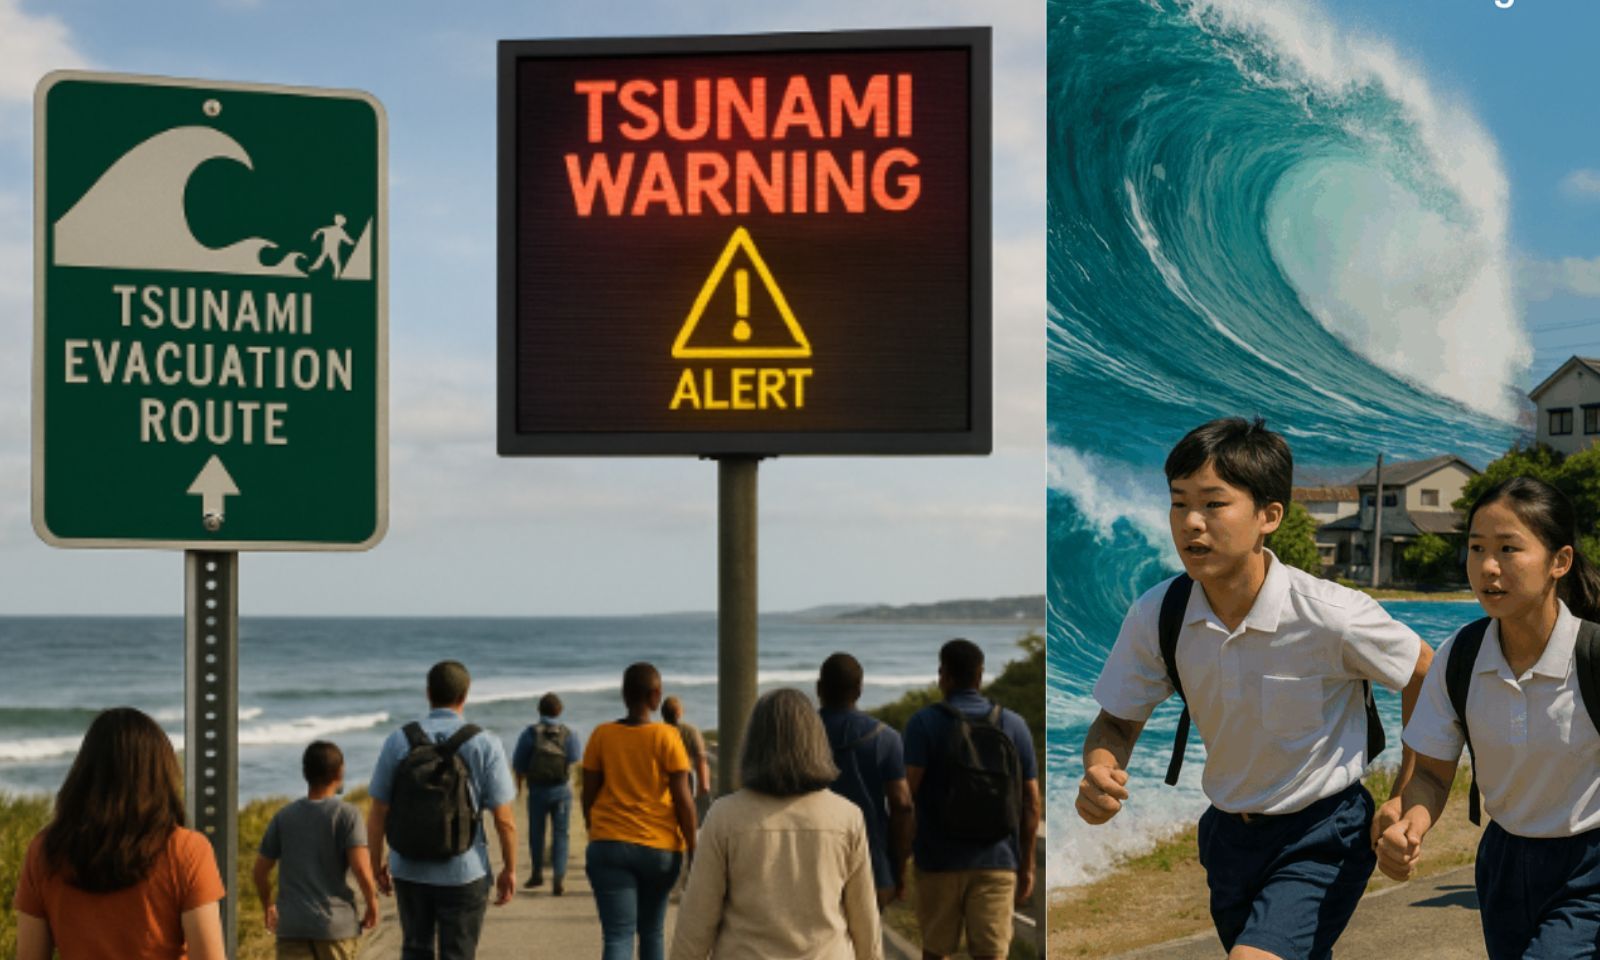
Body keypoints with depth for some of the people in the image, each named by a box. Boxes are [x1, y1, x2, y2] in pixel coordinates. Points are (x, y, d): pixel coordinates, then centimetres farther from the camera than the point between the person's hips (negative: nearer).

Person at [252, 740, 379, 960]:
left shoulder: (283, 817, 6)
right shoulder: (347, 815, -6)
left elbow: (260, 871, 10)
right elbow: (361, 868, -16)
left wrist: (268, 907, 26)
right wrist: (372, 904, 0)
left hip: (291, 925, 2)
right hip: (337, 924, -2)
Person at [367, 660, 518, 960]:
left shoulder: (398, 741, -3)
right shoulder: (485, 744, -8)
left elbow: (377, 814, -1)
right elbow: (504, 819, -8)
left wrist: (377, 864, 12)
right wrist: (509, 870, 4)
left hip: (409, 871, 2)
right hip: (463, 874, -2)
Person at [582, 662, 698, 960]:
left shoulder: (602, 735, 0)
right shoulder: (667, 737, -6)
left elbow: (588, 795, 5)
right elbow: (682, 798, -7)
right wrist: (693, 849, 1)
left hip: (609, 845, 0)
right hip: (660, 846, 0)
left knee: (617, 935, -6)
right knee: (652, 931, 19)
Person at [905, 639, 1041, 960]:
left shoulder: (924, 723, -3)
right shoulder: (1014, 726, 6)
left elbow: (907, 793, -12)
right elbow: (1031, 803, 6)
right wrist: (1027, 865, 13)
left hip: (939, 859, -1)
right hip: (998, 861, 1)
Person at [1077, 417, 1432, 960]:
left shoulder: (1330, 615, -24)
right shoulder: (1157, 615, -13)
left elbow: (1427, 677, -7)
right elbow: (1117, 722, -1)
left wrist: (1405, 798, -7)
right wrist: (1099, 774, -23)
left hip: (1323, 836, -5)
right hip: (1229, 833, 5)